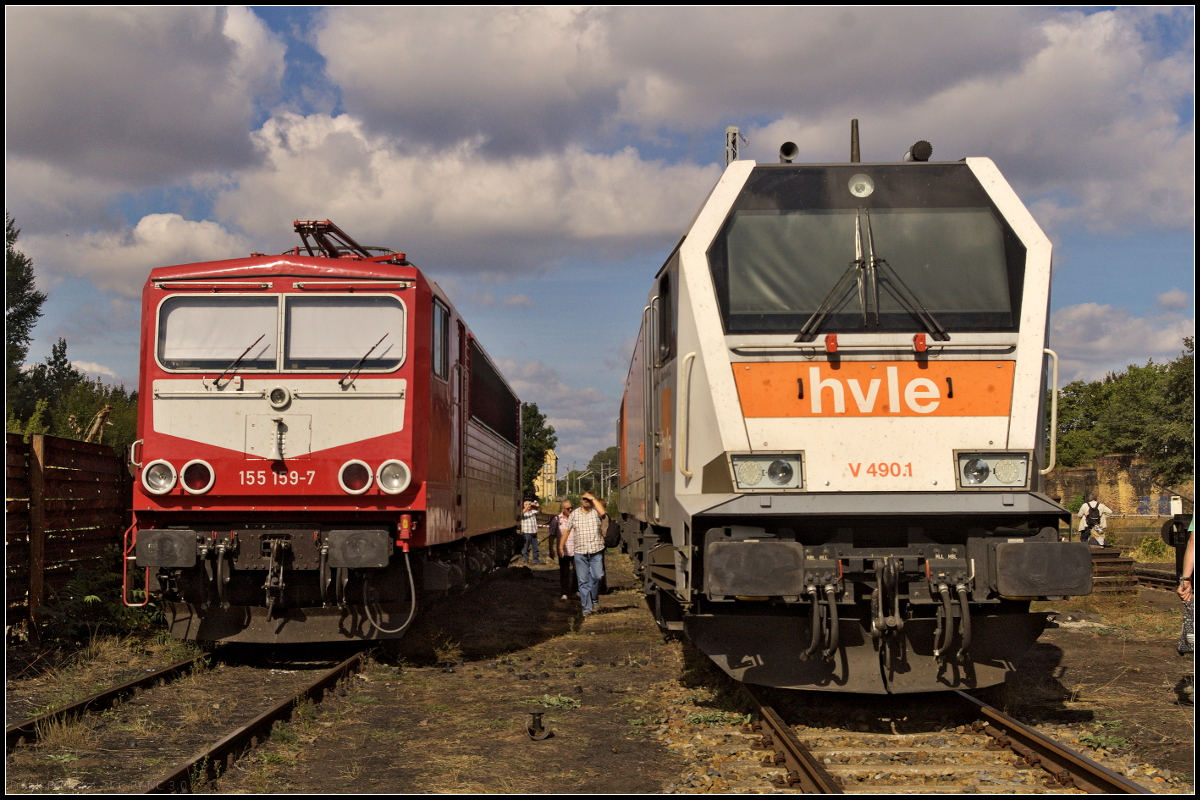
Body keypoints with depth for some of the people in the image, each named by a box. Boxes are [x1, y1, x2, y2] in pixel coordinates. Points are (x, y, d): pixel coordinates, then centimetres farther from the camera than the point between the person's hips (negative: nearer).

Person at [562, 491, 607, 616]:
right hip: (580, 552, 2)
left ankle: (594, 600, 12)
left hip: (596, 551, -2)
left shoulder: (596, 512, 4)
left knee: (597, 576, -12)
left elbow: (602, 512, -21)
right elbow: (567, 530, 15)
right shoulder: (574, 513, 11)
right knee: (583, 581, 2)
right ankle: (587, 607, 8)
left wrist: (593, 498, -10)